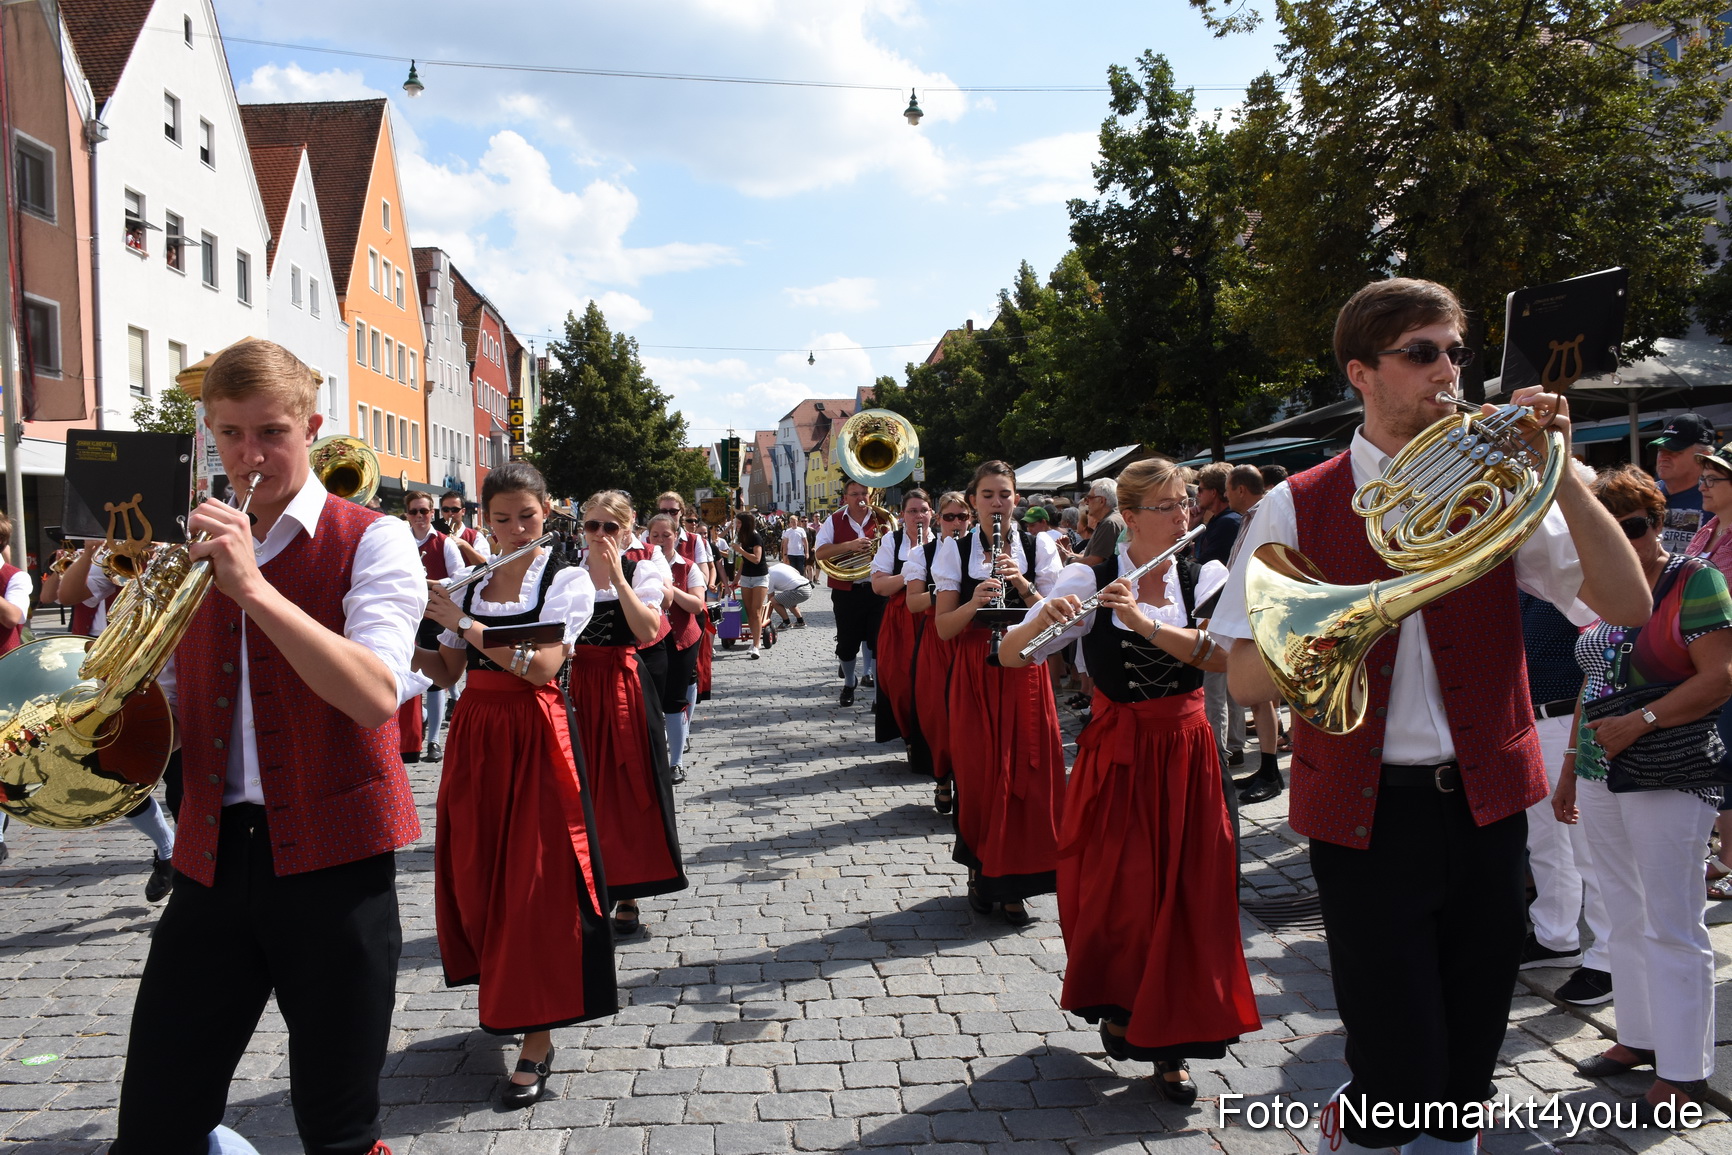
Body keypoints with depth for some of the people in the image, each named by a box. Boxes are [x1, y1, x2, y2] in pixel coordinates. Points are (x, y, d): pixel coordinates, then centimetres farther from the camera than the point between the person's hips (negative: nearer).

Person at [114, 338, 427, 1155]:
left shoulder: (370, 541, -5)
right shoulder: (197, 549, 13)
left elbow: (377, 696, -21)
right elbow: (172, 699, 21)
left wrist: (251, 586, -25)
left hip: (331, 859, -5)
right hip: (214, 854, 5)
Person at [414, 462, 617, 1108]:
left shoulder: (568, 581, -4)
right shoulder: (469, 585, 11)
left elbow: (542, 665, -18)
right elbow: (448, 671, 11)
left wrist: (464, 623, -19)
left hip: (536, 738, -5)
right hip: (474, 737, 5)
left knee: (536, 881, -5)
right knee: (476, 873, 9)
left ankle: (538, 1037, 2)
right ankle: (501, 995, 32)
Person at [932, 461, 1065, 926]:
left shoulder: (1038, 547, 4)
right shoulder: (956, 550, 2)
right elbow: (944, 627, -3)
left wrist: (1023, 585, -16)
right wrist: (975, 602, -21)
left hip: (1025, 673, 1)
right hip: (974, 673, 0)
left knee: (1025, 774, 0)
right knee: (978, 772, 2)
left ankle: (1013, 883, 12)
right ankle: (980, 867, 24)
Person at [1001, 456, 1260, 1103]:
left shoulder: (1207, 580, 0)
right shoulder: (1089, 582, -7)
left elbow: (1225, 656, -18)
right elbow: (1010, 655, -11)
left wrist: (1146, 623, -29)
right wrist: (1044, 619, -31)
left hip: (1187, 757, 2)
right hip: (1114, 758, -2)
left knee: (1186, 896, 5)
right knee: (1116, 892, 2)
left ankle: (1169, 1041, 22)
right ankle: (1116, 1002, 32)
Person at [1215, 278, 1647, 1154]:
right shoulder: (1298, 508, -3)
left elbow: (1627, 605, -7)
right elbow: (1245, 680, -7)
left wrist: (1559, 469, -14)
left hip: (1485, 809, 3)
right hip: (1368, 818, -3)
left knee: (1468, 1069, 13)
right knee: (1401, 1081, -1)